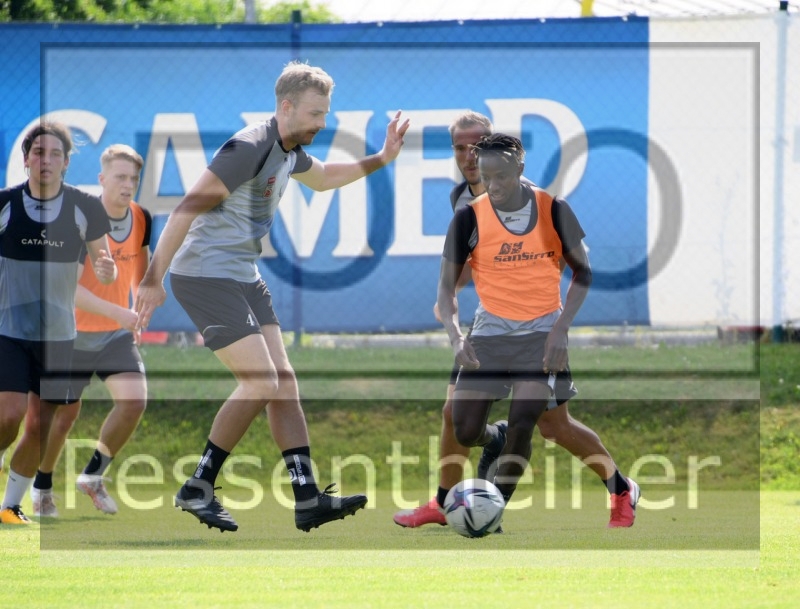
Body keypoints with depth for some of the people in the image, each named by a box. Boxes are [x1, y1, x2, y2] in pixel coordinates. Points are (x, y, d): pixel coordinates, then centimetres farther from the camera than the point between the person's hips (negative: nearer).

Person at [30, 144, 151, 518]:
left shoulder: (142, 219, -5)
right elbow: (67, 288, -29)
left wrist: (140, 317, 13)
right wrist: (117, 312, -36)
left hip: (118, 333, 4)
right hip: (74, 332, -4)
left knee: (134, 400, -15)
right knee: (64, 413, 5)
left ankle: (93, 476, 6)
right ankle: (42, 487, 29)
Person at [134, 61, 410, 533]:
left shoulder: (290, 152, 9)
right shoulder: (248, 148, -20)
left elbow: (321, 177, 35)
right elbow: (187, 209, -22)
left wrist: (379, 160, 23)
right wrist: (153, 280, -23)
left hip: (245, 279, 10)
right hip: (206, 276, -10)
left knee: (283, 381, 3)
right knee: (261, 383, -15)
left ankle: (308, 500, 1)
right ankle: (198, 489, -4)